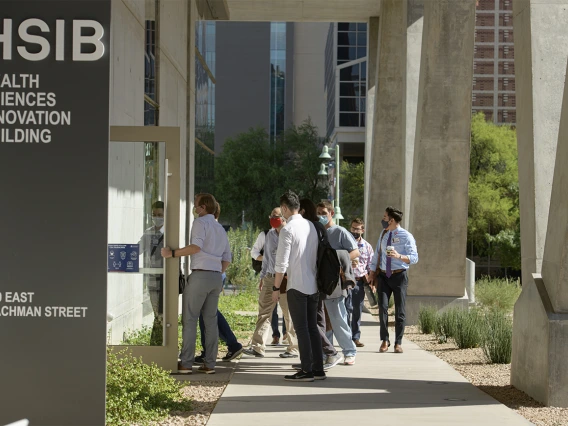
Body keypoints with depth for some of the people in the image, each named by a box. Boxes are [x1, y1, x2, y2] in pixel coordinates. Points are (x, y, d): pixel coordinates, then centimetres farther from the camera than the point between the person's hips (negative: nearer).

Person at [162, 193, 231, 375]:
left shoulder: (200, 222, -4)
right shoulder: (220, 228, 21)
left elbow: (196, 246, -21)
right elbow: (227, 259, 19)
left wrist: (172, 253, -17)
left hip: (200, 275, -7)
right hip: (216, 277, 7)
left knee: (189, 319, -3)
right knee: (211, 320, 8)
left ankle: (186, 363, -5)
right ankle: (209, 364, 6)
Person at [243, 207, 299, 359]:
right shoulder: (270, 234, 11)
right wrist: (262, 276, 20)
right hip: (270, 278, 6)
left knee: (289, 315, 2)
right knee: (264, 312, 2)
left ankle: (293, 348, 12)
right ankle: (258, 347, 2)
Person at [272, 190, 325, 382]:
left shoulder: (288, 229, -13)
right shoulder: (311, 226, 8)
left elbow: (282, 263, -14)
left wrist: (276, 287, -6)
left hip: (297, 286, -7)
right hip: (313, 285, 7)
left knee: (301, 329, -2)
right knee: (312, 327, 12)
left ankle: (307, 371, -1)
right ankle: (318, 369, 15)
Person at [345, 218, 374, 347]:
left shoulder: (367, 247, 9)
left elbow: (371, 266, 12)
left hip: (360, 281, 3)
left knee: (358, 311, 8)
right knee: (347, 309, -9)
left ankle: (356, 337, 15)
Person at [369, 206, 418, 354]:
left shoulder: (406, 236, -8)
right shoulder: (383, 234, 10)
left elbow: (414, 257, -14)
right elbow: (377, 254, 16)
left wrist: (399, 256, -31)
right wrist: (372, 273, 14)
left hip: (399, 275, -4)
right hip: (383, 275, 4)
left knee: (400, 310, 2)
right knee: (382, 307, -5)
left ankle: (398, 342, 11)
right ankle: (385, 340, 4)